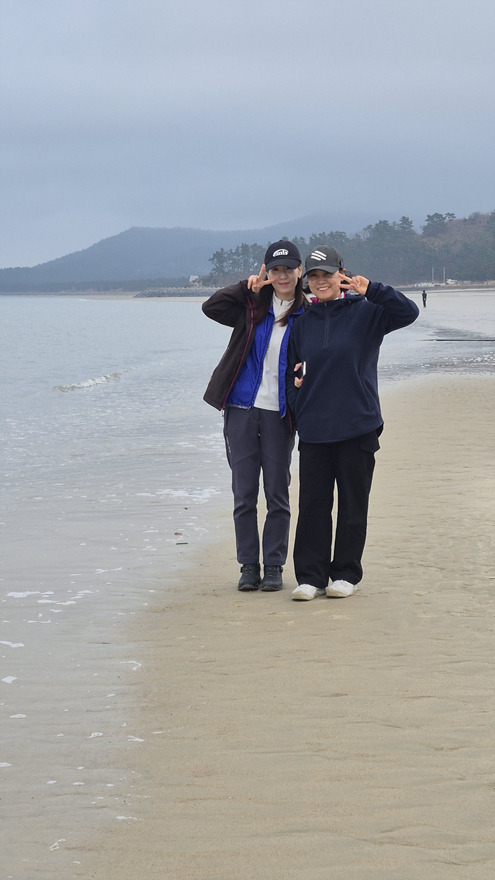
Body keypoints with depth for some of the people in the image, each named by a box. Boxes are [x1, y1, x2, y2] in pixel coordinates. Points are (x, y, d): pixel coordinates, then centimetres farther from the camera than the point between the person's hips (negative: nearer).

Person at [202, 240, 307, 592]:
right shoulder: (252, 306, 5)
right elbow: (211, 307, -5)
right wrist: (247, 286, -8)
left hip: (279, 415, -1)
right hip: (242, 409, 1)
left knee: (277, 494, 3)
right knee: (244, 493, 4)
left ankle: (274, 567, 12)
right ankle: (249, 566, 12)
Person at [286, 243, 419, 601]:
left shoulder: (365, 312, 0)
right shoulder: (304, 321, 11)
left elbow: (408, 312, -14)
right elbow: (293, 369, 19)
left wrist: (371, 290, -22)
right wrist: (297, 407, 2)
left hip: (357, 427, -3)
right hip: (313, 430, 3)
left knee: (353, 504, 5)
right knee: (312, 504, 2)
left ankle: (346, 574, 15)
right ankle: (311, 576, 7)